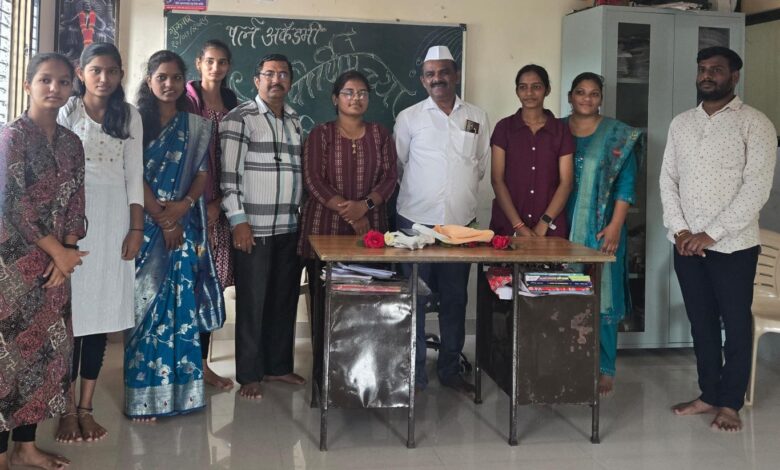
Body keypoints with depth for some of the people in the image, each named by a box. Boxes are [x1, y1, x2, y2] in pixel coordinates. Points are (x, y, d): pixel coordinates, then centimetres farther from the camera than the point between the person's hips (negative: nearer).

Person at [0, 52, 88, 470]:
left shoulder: (70, 142, 11)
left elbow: (75, 203, 9)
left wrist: (66, 253, -5)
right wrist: (59, 251, -10)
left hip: (53, 262, 7)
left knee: (48, 349, 9)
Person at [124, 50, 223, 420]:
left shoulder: (197, 126, 11)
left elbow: (203, 172, 6)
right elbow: (134, 177, -6)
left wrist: (184, 206, -11)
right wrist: (162, 219, -11)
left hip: (184, 222, 3)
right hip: (145, 223, -3)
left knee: (181, 302, 3)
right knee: (146, 300, -3)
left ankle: (178, 386, 12)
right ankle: (144, 393, 3)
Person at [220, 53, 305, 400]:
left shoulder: (294, 120, 15)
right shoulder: (240, 118, -6)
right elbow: (229, 173, -11)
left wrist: (303, 212, 15)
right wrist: (238, 220, -16)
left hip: (290, 227, 6)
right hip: (254, 227, -6)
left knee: (285, 300, 12)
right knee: (252, 303, 2)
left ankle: (278, 365, 25)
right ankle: (249, 374, 13)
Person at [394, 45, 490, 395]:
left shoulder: (477, 118, 8)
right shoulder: (409, 117, 1)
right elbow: (397, 166, 9)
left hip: (461, 222, 3)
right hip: (416, 221, -2)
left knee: (455, 299, 10)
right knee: (415, 299, 2)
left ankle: (450, 369, 22)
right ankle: (414, 373, 12)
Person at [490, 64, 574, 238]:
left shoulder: (561, 130, 5)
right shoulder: (504, 127, 3)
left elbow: (566, 182, 1)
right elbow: (497, 180, -2)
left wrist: (543, 225, -9)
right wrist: (519, 225, -10)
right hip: (507, 226, 0)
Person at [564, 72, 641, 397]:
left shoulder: (618, 135, 2)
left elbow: (626, 184, -2)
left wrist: (615, 226, -10)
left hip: (600, 229, -2)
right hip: (563, 228, 2)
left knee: (601, 296, -1)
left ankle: (604, 369, 8)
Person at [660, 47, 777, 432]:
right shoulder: (680, 124, 9)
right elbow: (668, 180, 9)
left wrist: (711, 234, -17)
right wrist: (679, 230, -5)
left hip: (733, 245, -5)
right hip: (686, 245, 5)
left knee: (736, 325, 6)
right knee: (701, 323, 13)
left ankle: (730, 403, 18)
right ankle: (708, 395, 25)